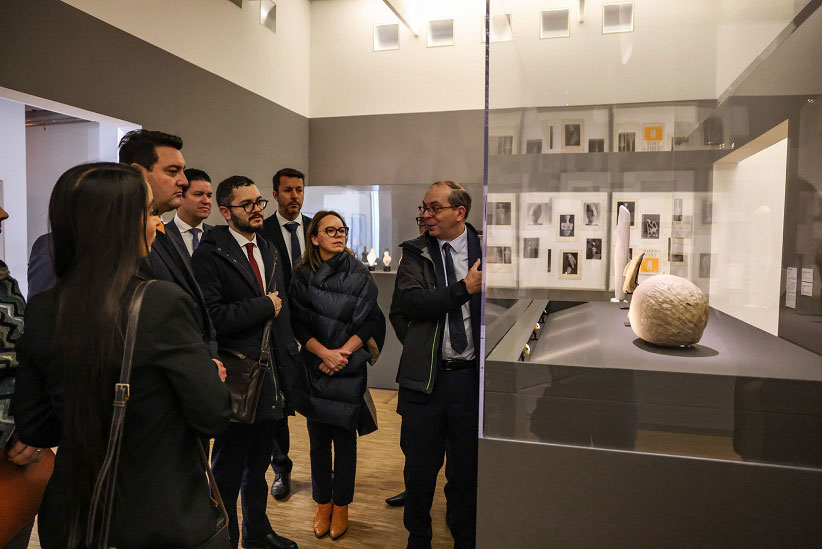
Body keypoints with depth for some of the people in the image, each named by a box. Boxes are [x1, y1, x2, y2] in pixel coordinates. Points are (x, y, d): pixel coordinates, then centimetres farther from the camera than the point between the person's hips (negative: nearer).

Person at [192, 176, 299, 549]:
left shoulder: (270, 252, 12)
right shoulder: (209, 254, -13)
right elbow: (213, 316, -23)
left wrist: (289, 356, 8)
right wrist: (264, 305, -14)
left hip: (272, 377, 7)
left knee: (258, 463, 22)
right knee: (229, 469, 10)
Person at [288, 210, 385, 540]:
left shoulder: (359, 274, -2)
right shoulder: (302, 275, 0)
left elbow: (369, 322, -4)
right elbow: (299, 324, -2)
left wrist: (342, 353, -14)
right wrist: (324, 353, -15)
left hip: (349, 369, -1)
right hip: (314, 367, 1)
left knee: (345, 440, 7)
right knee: (318, 441, 10)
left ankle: (341, 507, 24)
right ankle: (322, 505, 28)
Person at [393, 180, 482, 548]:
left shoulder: (484, 250, 1)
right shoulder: (416, 253, 2)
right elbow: (409, 301, -13)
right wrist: (465, 289, -18)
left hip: (470, 376, 0)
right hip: (425, 376, 1)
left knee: (466, 469, 13)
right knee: (420, 466, 13)